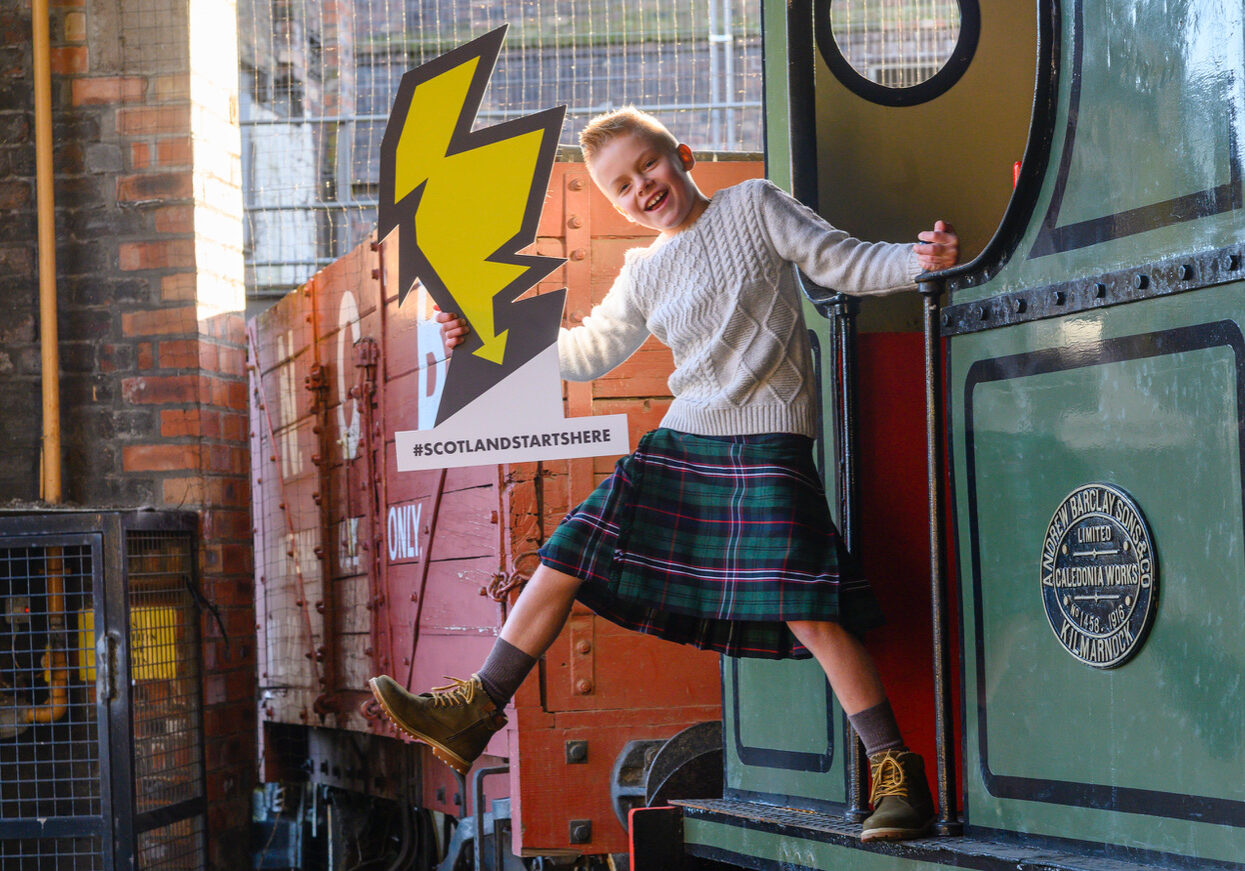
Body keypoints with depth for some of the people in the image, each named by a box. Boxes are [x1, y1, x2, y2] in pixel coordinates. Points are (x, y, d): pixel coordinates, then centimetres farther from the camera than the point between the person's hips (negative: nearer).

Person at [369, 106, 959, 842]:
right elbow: (589, 352, 23)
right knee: (565, 561, 3)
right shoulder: (645, 275, 15)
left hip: (768, 448, -6)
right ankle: (475, 714, 12)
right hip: (682, 444, 6)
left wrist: (919, 261, -20)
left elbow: (844, 262, -2)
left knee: (809, 614, -17)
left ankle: (897, 773, -7)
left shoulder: (754, 206, 2)